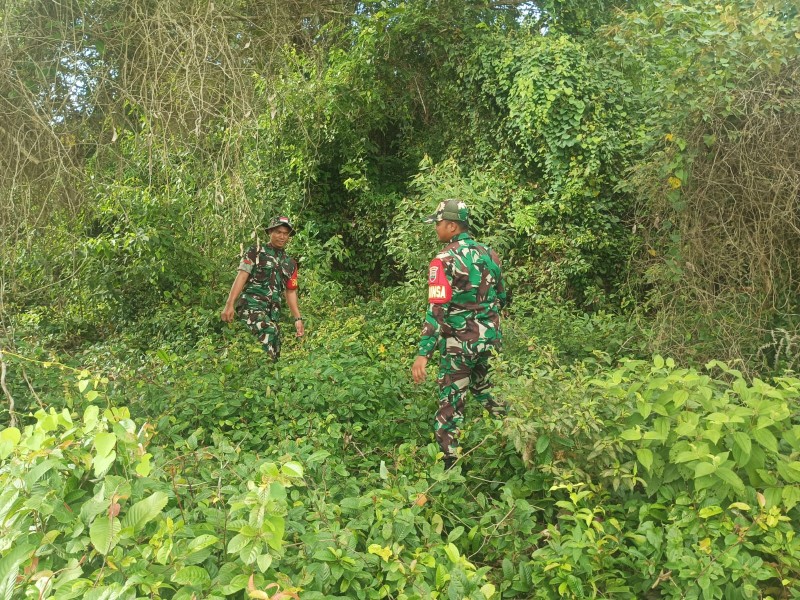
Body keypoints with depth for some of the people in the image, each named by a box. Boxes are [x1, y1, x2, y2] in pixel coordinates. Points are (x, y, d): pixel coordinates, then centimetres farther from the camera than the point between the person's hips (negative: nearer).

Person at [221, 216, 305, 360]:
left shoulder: (290, 263, 17)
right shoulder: (256, 252, 4)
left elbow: (290, 292, 18)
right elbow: (241, 277, -5)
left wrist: (298, 318, 11)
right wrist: (229, 304, -15)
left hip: (273, 311, 6)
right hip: (251, 304, -5)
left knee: (275, 352, 2)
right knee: (269, 331, -32)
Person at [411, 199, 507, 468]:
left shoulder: (445, 260, -16)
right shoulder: (489, 254, 5)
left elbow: (437, 310, -23)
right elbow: (501, 298, 15)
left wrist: (423, 354, -24)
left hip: (460, 343, -7)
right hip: (490, 338, 7)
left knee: (451, 405, 3)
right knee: (489, 393, 25)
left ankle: (449, 463, 8)